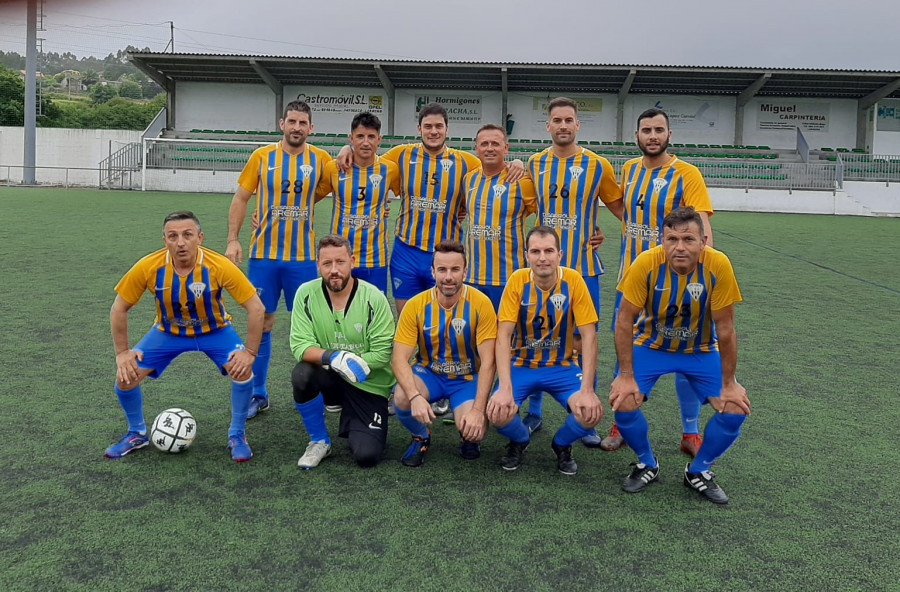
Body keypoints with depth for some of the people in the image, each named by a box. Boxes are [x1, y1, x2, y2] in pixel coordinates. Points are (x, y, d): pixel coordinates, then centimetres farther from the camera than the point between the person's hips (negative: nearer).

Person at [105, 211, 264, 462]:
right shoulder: (148, 267, -26)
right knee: (126, 376, -10)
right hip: (167, 332, 2)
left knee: (242, 371, -25)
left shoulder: (219, 266, -31)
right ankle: (137, 434, 20)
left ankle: (237, 436, 0)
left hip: (215, 330, -2)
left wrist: (250, 352, -26)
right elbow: (119, 309, -10)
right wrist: (122, 353, -11)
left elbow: (256, 308, -24)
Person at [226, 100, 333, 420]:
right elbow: (240, 198, 3)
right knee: (262, 322, 6)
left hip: (303, 256, 0)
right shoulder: (262, 156, 0)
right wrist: (233, 240, -5)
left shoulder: (320, 159, 0)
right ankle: (258, 394, 18)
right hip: (263, 254, 0)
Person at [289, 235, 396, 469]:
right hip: (330, 379, 2)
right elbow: (300, 346, -17)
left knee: (367, 456, -15)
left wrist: (353, 361, -25)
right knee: (302, 374, -32)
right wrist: (333, 357, -34)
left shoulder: (373, 298, -16)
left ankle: (351, 425, 23)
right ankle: (320, 441, -5)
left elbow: (382, 353, -16)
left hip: (369, 386, -2)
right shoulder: (306, 294, -10)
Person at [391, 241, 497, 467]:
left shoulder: (480, 304, -18)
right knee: (402, 398, -30)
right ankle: (421, 437, 4)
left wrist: (478, 409, -28)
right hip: (428, 373, 1)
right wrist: (415, 396, -37)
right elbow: (399, 358, -19)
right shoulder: (416, 305, -15)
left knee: (473, 429, -27)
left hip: (467, 378, -1)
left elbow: (488, 361, -19)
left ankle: (469, 438, 13)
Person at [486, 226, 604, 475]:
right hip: (522, 365, 0)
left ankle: (562, 445, 12)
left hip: (563, 366, 0)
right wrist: (505, 388, -28)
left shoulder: (573, 280, -14)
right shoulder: (518, 280, -14)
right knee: (498, 412, -25)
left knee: (591, 413, -24)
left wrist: (587, 390, -22)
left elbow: (589, 336, -14)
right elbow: (504, 335, -17)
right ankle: (519, 441, 13)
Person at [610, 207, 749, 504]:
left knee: (735, 409, -14)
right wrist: (626, 376, -18)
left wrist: (728, 384, -11)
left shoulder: (718, 265, -26)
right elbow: (625, 320, -18)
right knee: (624, 403, -20)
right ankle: (647, 464, 10)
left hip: (701, 350, 1)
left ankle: (699, 471, 13)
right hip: (650, 346, -1)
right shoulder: (646, 263, -27)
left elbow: (725, 329, -16)